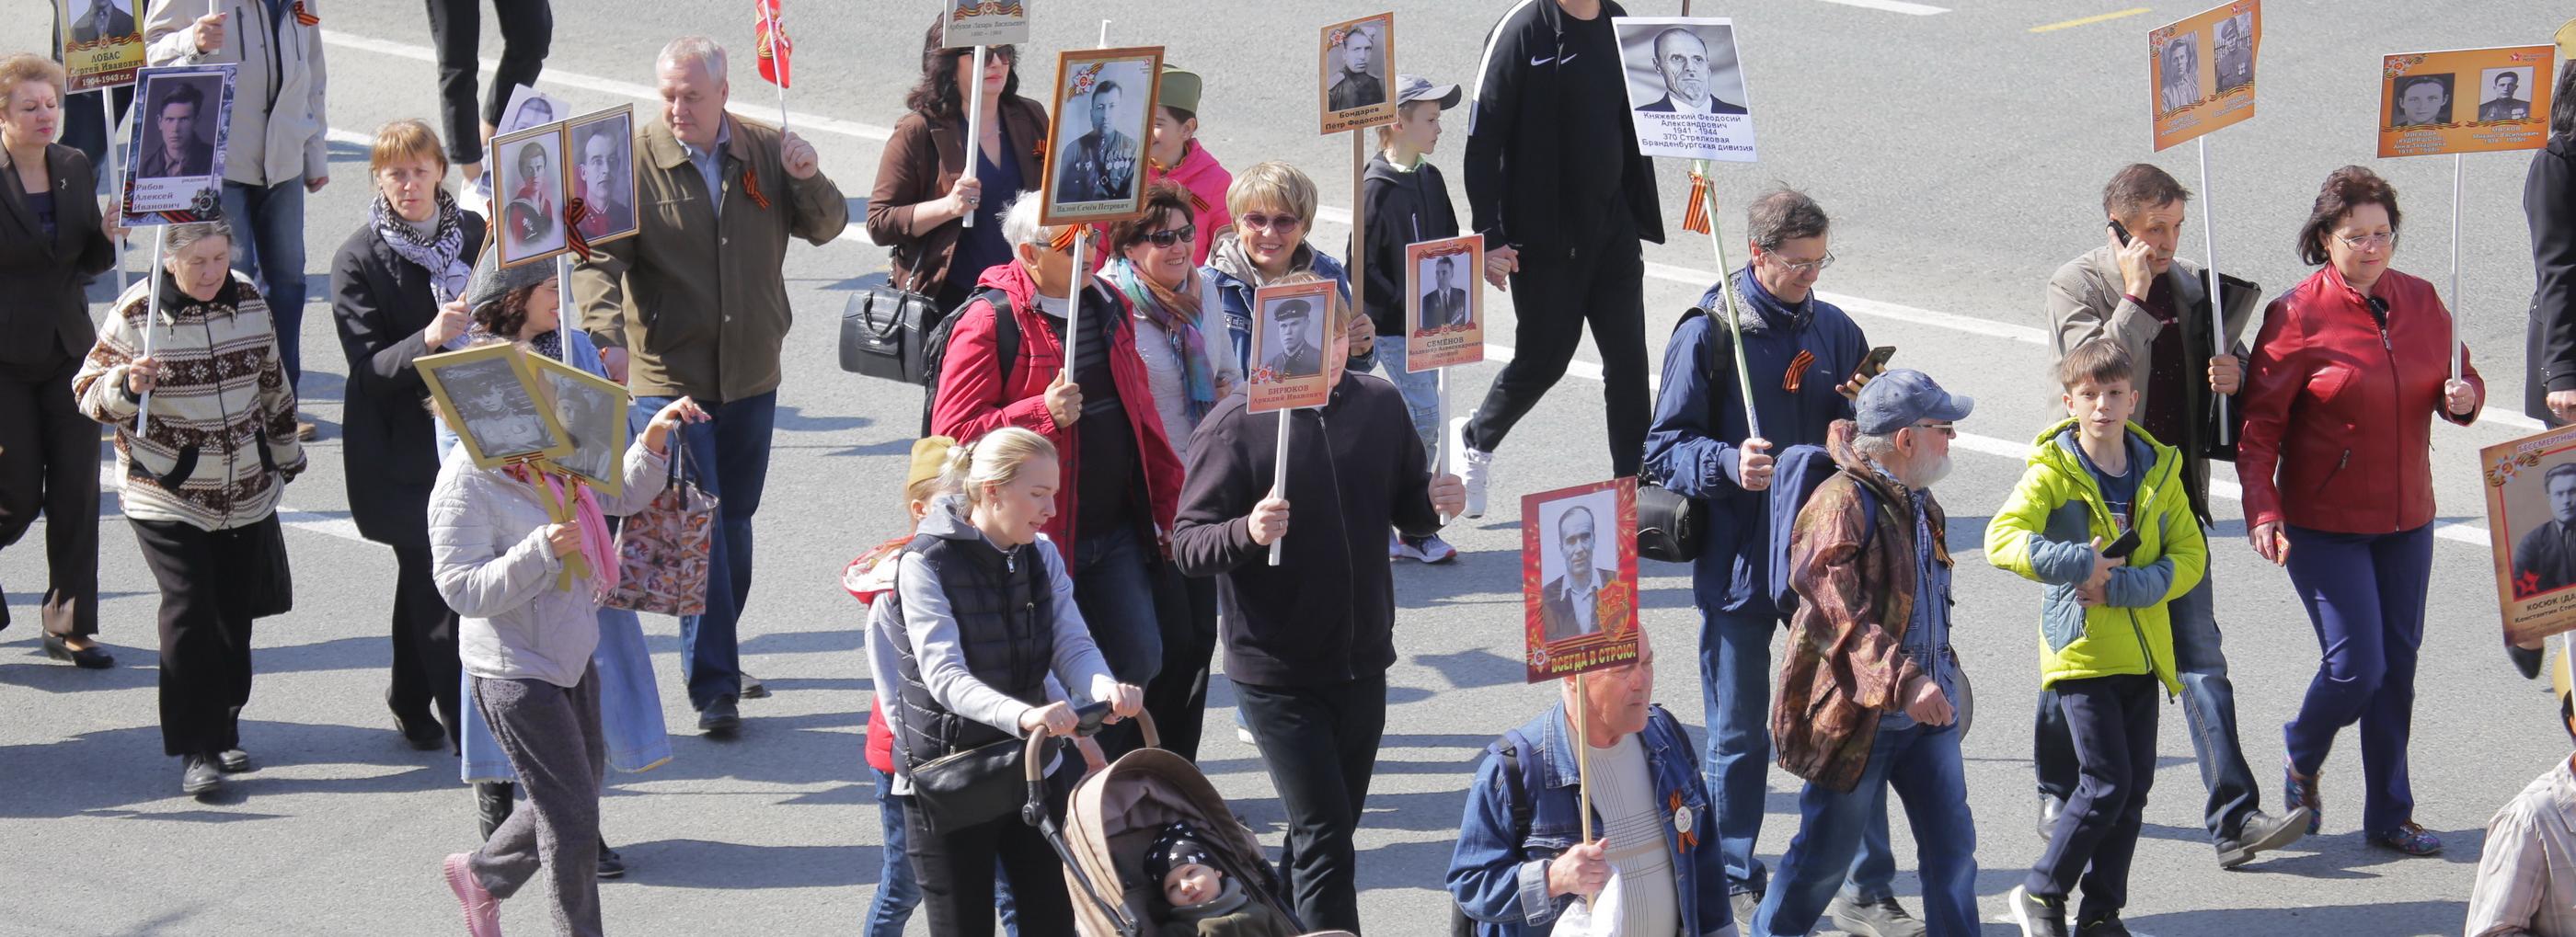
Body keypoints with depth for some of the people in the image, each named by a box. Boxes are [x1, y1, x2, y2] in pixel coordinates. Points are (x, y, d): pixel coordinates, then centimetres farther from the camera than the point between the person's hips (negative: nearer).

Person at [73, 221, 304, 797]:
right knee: (189, 612, -12)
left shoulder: (249, 301, 4)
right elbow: (90, 395, -6)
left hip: (248, 492, 4)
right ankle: (197, 750, -8)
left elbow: (273, 385, 17)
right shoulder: (136, 313, -10)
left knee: (235, 612, 8)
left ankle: (224, 729, 24)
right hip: (168, 496, -4)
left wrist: (286, 457, 26)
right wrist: (126, 385, -28)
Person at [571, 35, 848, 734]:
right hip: (667, 374, -4)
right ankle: (713, 684, -10)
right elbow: (599, 257, -14)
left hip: (751, 373, 4)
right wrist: (609, 337, -31)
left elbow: (826, 227, 9)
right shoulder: (633, 159, -8)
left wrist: (808, 179, -12)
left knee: (735, 520, 14)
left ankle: (718, 658, 30)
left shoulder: (765, 151, 3)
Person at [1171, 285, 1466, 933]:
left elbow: (1406, 508, 16)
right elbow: (1186, 545, -14)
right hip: (1277, 675, -6)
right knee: (1324, 836, -10)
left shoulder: (1380, 405, 3)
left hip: (1362, 664, 6)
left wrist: (1435, 504, -7)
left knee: (1330, 828, 16)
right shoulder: (1236, 425, -13)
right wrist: (1247, 533, -34)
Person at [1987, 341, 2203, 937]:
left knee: (2135, 786, 5)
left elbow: (2190, 554, 2)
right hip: (2082, 651, -5)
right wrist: (2076, 563, -29)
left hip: (2142, 654, 5)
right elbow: (2002, 539, -18)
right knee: (2108, 783, -11)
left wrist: (2125, 586, -14)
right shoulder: (2053, 471, -6)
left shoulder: (2158, 470, 7)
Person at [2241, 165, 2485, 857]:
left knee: (2397, 664, 8)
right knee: (2357, 665, -9)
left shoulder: (2421, 302, 4)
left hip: (2406, 518, 5)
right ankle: (2302, 758, 22)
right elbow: (2260, 422, -10)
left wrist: (2463, 397, -9)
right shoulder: (2297, 315, -11)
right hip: (2324, 524, -5)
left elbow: (2458, 378, 16)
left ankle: (2389, 814, 20)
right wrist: (2262, 510, -20)